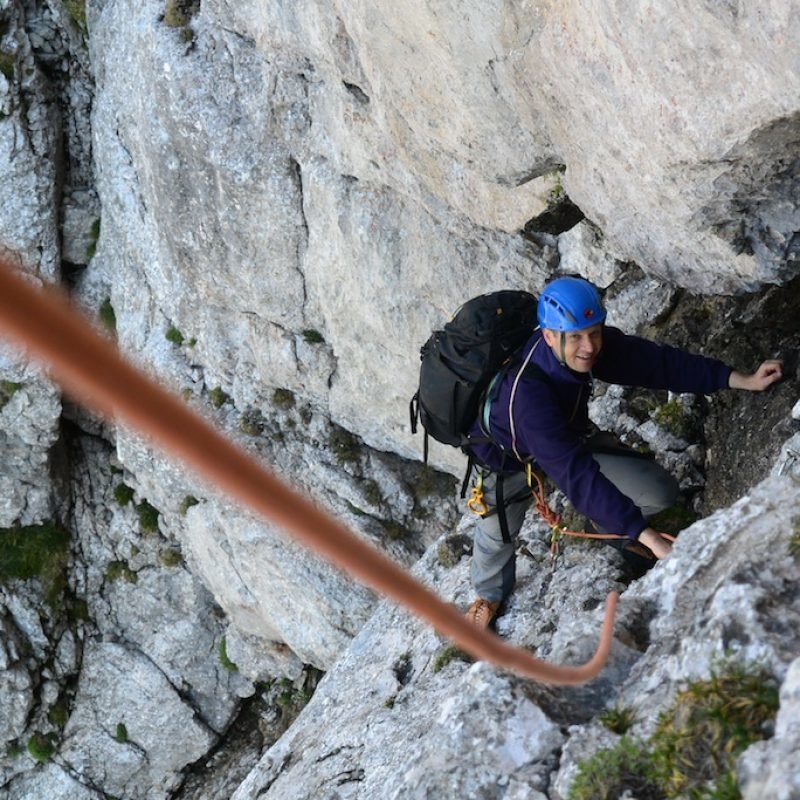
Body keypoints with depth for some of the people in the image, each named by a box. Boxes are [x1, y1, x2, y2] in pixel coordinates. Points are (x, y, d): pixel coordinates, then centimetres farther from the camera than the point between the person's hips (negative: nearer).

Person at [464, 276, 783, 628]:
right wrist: (647, 536, -53)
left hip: (568, 436, 5)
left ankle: (605, 523, 29)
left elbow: (658, 362, -20)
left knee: (660, 493, -6)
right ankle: (491, 593, 52)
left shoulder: (595, 344, -29)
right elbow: (576, 473, -49)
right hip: (508, 455, -5)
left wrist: (742, 380, -27)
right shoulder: (526, 391, -46)